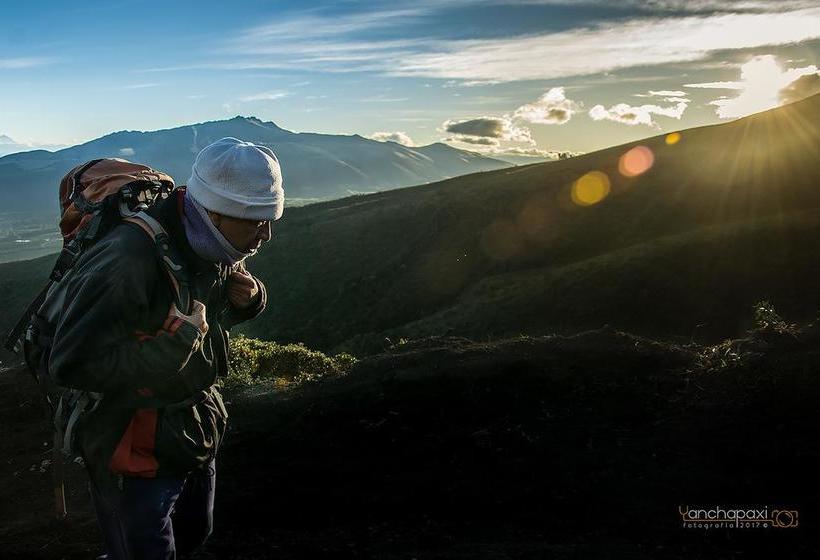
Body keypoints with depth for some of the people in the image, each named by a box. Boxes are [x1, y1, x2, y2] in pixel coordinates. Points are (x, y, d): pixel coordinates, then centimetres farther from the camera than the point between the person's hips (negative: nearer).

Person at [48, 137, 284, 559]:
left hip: (198, 427, 8)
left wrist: (248, 298, -11)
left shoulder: (219, 248, -6)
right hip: (134, 449, -8)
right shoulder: (128, 260, -31)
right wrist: (175, 345, -34)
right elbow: (71, 364, -29)